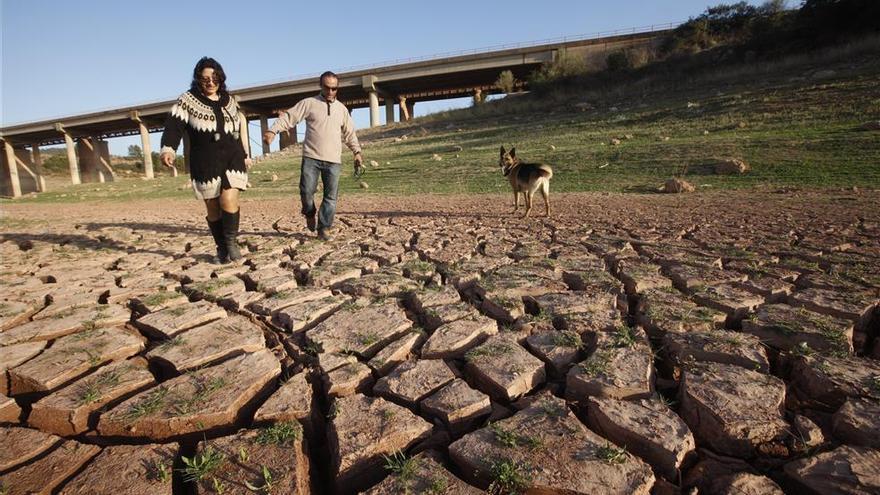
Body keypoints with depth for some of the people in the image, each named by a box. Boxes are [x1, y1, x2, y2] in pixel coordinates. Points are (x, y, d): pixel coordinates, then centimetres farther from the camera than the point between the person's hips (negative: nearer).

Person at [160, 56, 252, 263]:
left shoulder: (229, 101, 13)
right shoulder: (187, 100, 1)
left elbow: (240, 130, 22)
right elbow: (174, 127, -11)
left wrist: (247, 155, 20)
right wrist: (168, 149, -28)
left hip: (233, 159, 2)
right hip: (205, 163, -1)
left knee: (229, 200, -17)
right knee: (213, 207, 4)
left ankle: (231, 241, 2)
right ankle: (222, 249, 18)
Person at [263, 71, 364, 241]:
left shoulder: (342, 109, 15)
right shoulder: (308, 103, 4)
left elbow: (349, 133, 22)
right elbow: (288, 116, -3)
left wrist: (357, 151, 13)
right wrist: (273, 130, -18)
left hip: (333, 160, 3)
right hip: (311, 157, -2)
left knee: (331, 196, 0)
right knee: (306, 191, -8)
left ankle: (324, 228, 8)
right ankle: (310, 214, 22)